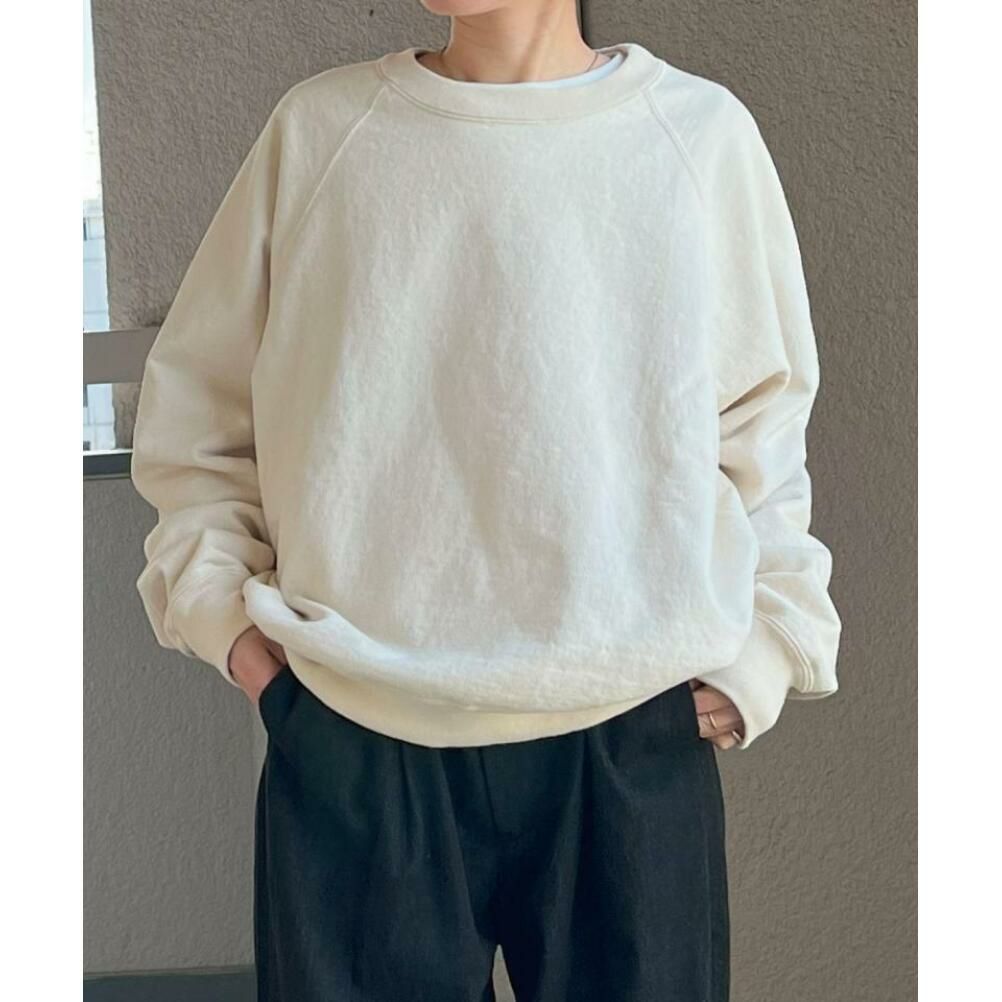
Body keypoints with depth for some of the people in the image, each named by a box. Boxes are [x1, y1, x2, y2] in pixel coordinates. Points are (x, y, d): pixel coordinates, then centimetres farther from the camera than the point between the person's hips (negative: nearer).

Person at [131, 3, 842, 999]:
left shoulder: (703, 130, 2)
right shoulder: (317, 126, 3)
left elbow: (763, 423, 9)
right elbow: (193, 397, 12)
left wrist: (765, 646, 0)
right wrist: (219, 600, 1)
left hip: (636, 742, 0)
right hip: (352, 747, 1)